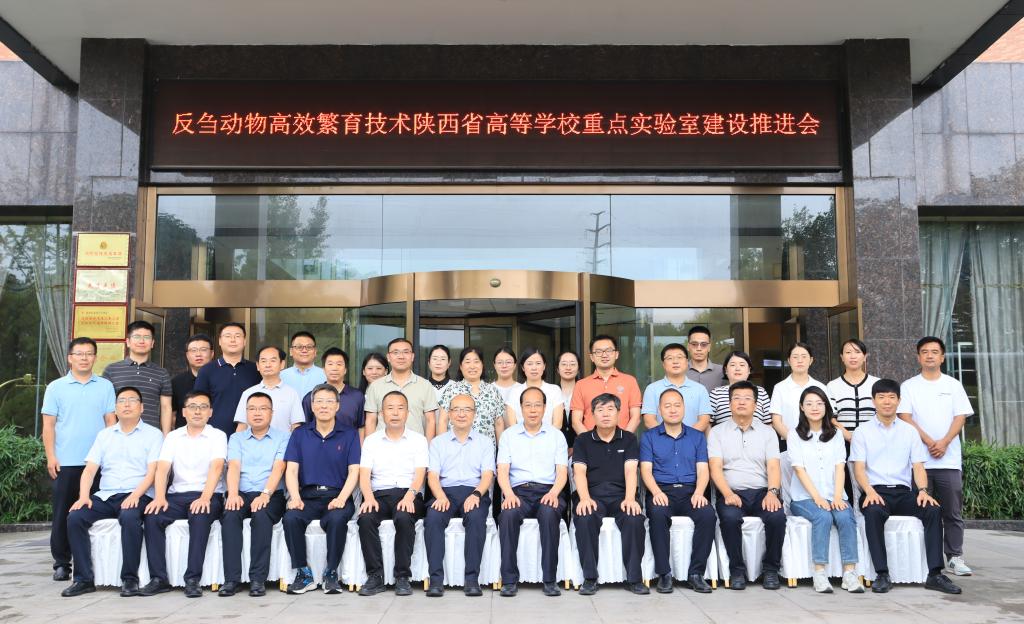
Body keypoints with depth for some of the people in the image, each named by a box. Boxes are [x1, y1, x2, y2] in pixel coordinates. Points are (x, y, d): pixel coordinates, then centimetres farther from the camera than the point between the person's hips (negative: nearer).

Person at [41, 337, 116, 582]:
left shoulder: (105, 387, 7)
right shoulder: (56, 387, 5)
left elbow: (111, 421, 7)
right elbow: (48, 425, 3)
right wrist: (50, 457, -5)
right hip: (65, 462, 0)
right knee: (62, 514, 4)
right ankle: (61, 563, 14)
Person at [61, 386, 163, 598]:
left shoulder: (153, 434, 7)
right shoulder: (104, 435, 20)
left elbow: (152, 472, -4)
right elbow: (90, 469, 10)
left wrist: (135, 495, -20)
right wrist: (84, 496, -7)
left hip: (137, 496, -4)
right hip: (105, 496, 5)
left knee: (129, 517, -35)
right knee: (75, 517, -21)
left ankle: (130, 579, -24)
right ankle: (84, 579, -14)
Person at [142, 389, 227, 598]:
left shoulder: (217, 436, 4)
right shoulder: (173, 437, 14)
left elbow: (216, 468, -11)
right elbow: (162, 468, 2)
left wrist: (205, 497, -27)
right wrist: (159, 497, -16)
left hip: (208, 495, -3)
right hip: (177, 495, 4)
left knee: (200, 516, -35)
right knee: (152, 516, -24)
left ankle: (193, 579, -29)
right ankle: (159, 578, -17)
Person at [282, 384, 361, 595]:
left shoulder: (349, 434, 8)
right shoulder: (299, 434, 13)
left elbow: (354, 472, 0)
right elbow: (291, 470, 5)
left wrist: (341, 498, -17)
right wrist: (295, 497, -14)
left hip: (337, 495, -2)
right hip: (308, 496, 2)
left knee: (337, 519, -34)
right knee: (291, 518, -29)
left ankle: (331, 573, -13)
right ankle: (303, 573, -12)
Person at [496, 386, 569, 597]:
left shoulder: (556, 435, 15)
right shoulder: (509, 435, 15)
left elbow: (562, 471, 6)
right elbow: (502, 471, 5)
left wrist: (553, 493, -14)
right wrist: (508, 494, -15)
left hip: (547, 491, 0)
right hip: (518, 491, 0)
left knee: (549, 513, -34)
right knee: (508, 514, -33)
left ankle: (550, 580, -25)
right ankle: (509, 580, -25)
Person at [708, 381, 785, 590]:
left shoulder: (767, 432, 16)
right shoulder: (718, 432, 11)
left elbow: (773, 466, 5)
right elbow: (715, 467, -1)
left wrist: (772, 492, -15)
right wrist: (728, 494, -18)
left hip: (762, 492, 2)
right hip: (732, 492, -1)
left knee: (777, 516, -29)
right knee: (730, 517, -33)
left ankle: (771, 569, -7)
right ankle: (737, 569, -13)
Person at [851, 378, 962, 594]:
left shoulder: (909, 431, 14)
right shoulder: (862, 432, 7)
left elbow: (918, 466, 7)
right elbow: (859, 468, -1)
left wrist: (923, 490, -14)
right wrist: (869, 491, -20)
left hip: (903, 492, 3)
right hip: (875, 492, -2)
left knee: (933, 510, -26)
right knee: (873, 512, -35)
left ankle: (935, 574, -22)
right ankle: (882, 574, -30)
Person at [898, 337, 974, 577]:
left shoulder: (953, 385, 10)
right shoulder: (908, 386, 6)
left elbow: (960, 417, 2)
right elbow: (905, 417, -3)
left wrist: (944, 443, -12)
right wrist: (929, 442, -13)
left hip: (949, 459, 1)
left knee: (952, 511, 2)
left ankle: (955, 557, 9)